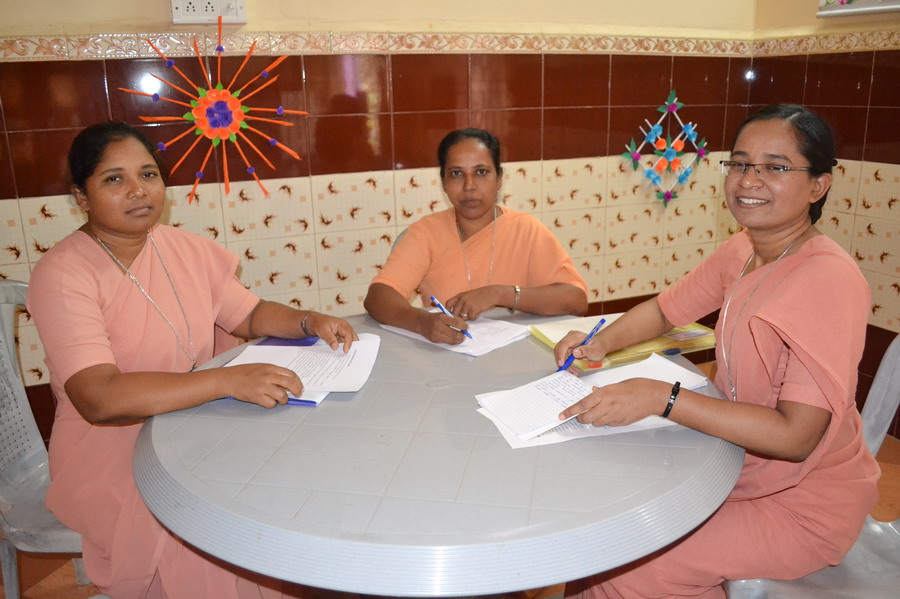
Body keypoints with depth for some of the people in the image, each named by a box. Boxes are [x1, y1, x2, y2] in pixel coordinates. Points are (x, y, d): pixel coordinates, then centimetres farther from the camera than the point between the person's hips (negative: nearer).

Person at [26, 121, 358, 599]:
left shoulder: (185, 249, 2)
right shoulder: (63, 276, -16)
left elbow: (250, 315, 12)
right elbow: (100, 399, -28)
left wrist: (308, 321, -9)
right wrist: (228, 381, -36)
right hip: (108, 453, -5)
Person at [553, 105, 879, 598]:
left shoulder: (829, 281, -26)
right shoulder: (739, 252, -4)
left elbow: (795, 437, -29)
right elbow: (664, 309, 11)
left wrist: (662, 398, -33)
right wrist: (603, 343, -9)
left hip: (802, 506, -6)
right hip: (735, 462, 7)